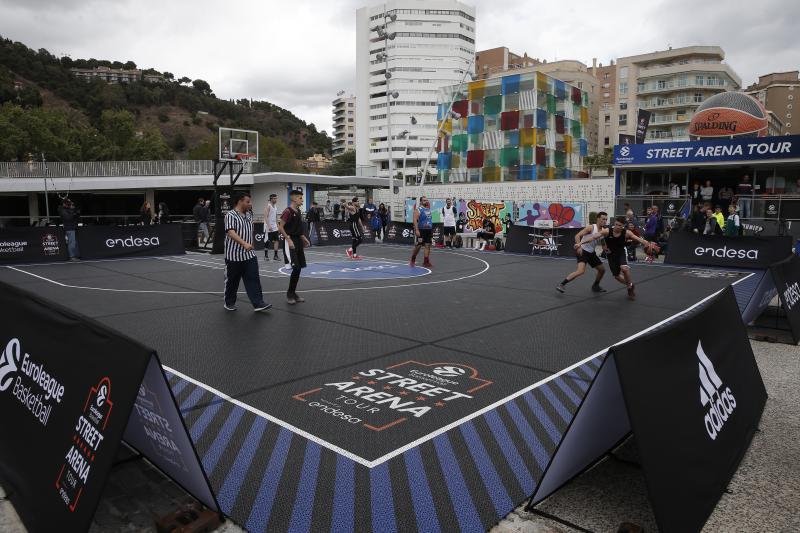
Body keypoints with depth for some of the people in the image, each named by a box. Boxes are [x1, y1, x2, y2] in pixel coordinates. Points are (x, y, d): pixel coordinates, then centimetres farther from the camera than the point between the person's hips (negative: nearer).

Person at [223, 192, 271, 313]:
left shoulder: (249, 215, 11)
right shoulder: (230, 215, -14)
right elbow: (231, 232, -26)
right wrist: (244, 244, -36)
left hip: (249, 254, 6)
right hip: (234, 255, -6)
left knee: (253, 279, -1)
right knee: (232, 281, 8)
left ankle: (258, 304, -2)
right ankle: (229, 303, 24)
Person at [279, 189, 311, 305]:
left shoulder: (298, 211, 14)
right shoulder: (288, 211, -13)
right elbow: (280, 227, -17)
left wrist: (303, 238, 16)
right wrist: (288, 240, -21)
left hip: (298, 241, 9)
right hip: (290, 241, -9)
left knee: (299, 268, 9)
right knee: (296, 268, -12)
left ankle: (293, 293, 18)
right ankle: (289, 294, 1)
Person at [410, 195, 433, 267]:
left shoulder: (428, 209, 15)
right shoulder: (418, 209, -8)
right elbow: (415, 220, -16)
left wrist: (431, 229, 19)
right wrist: (416, 230, -25)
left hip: (429, 230, 7)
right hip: (421, 230, -7)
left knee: (428, 246, 3)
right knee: (418, 246, -2)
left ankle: (426, 262, 6)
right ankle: (412, 260, 16)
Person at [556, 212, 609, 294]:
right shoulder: (591, 227, -14)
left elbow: (603, 245, 15)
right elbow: (577, 235, -22)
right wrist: (579, 246, -34)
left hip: (591, 253, 8)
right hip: (582, 251, -8)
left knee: (602, 270, 15)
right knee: (581, 271, -27)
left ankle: (595, 286, 38)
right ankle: (561, 284, -22)